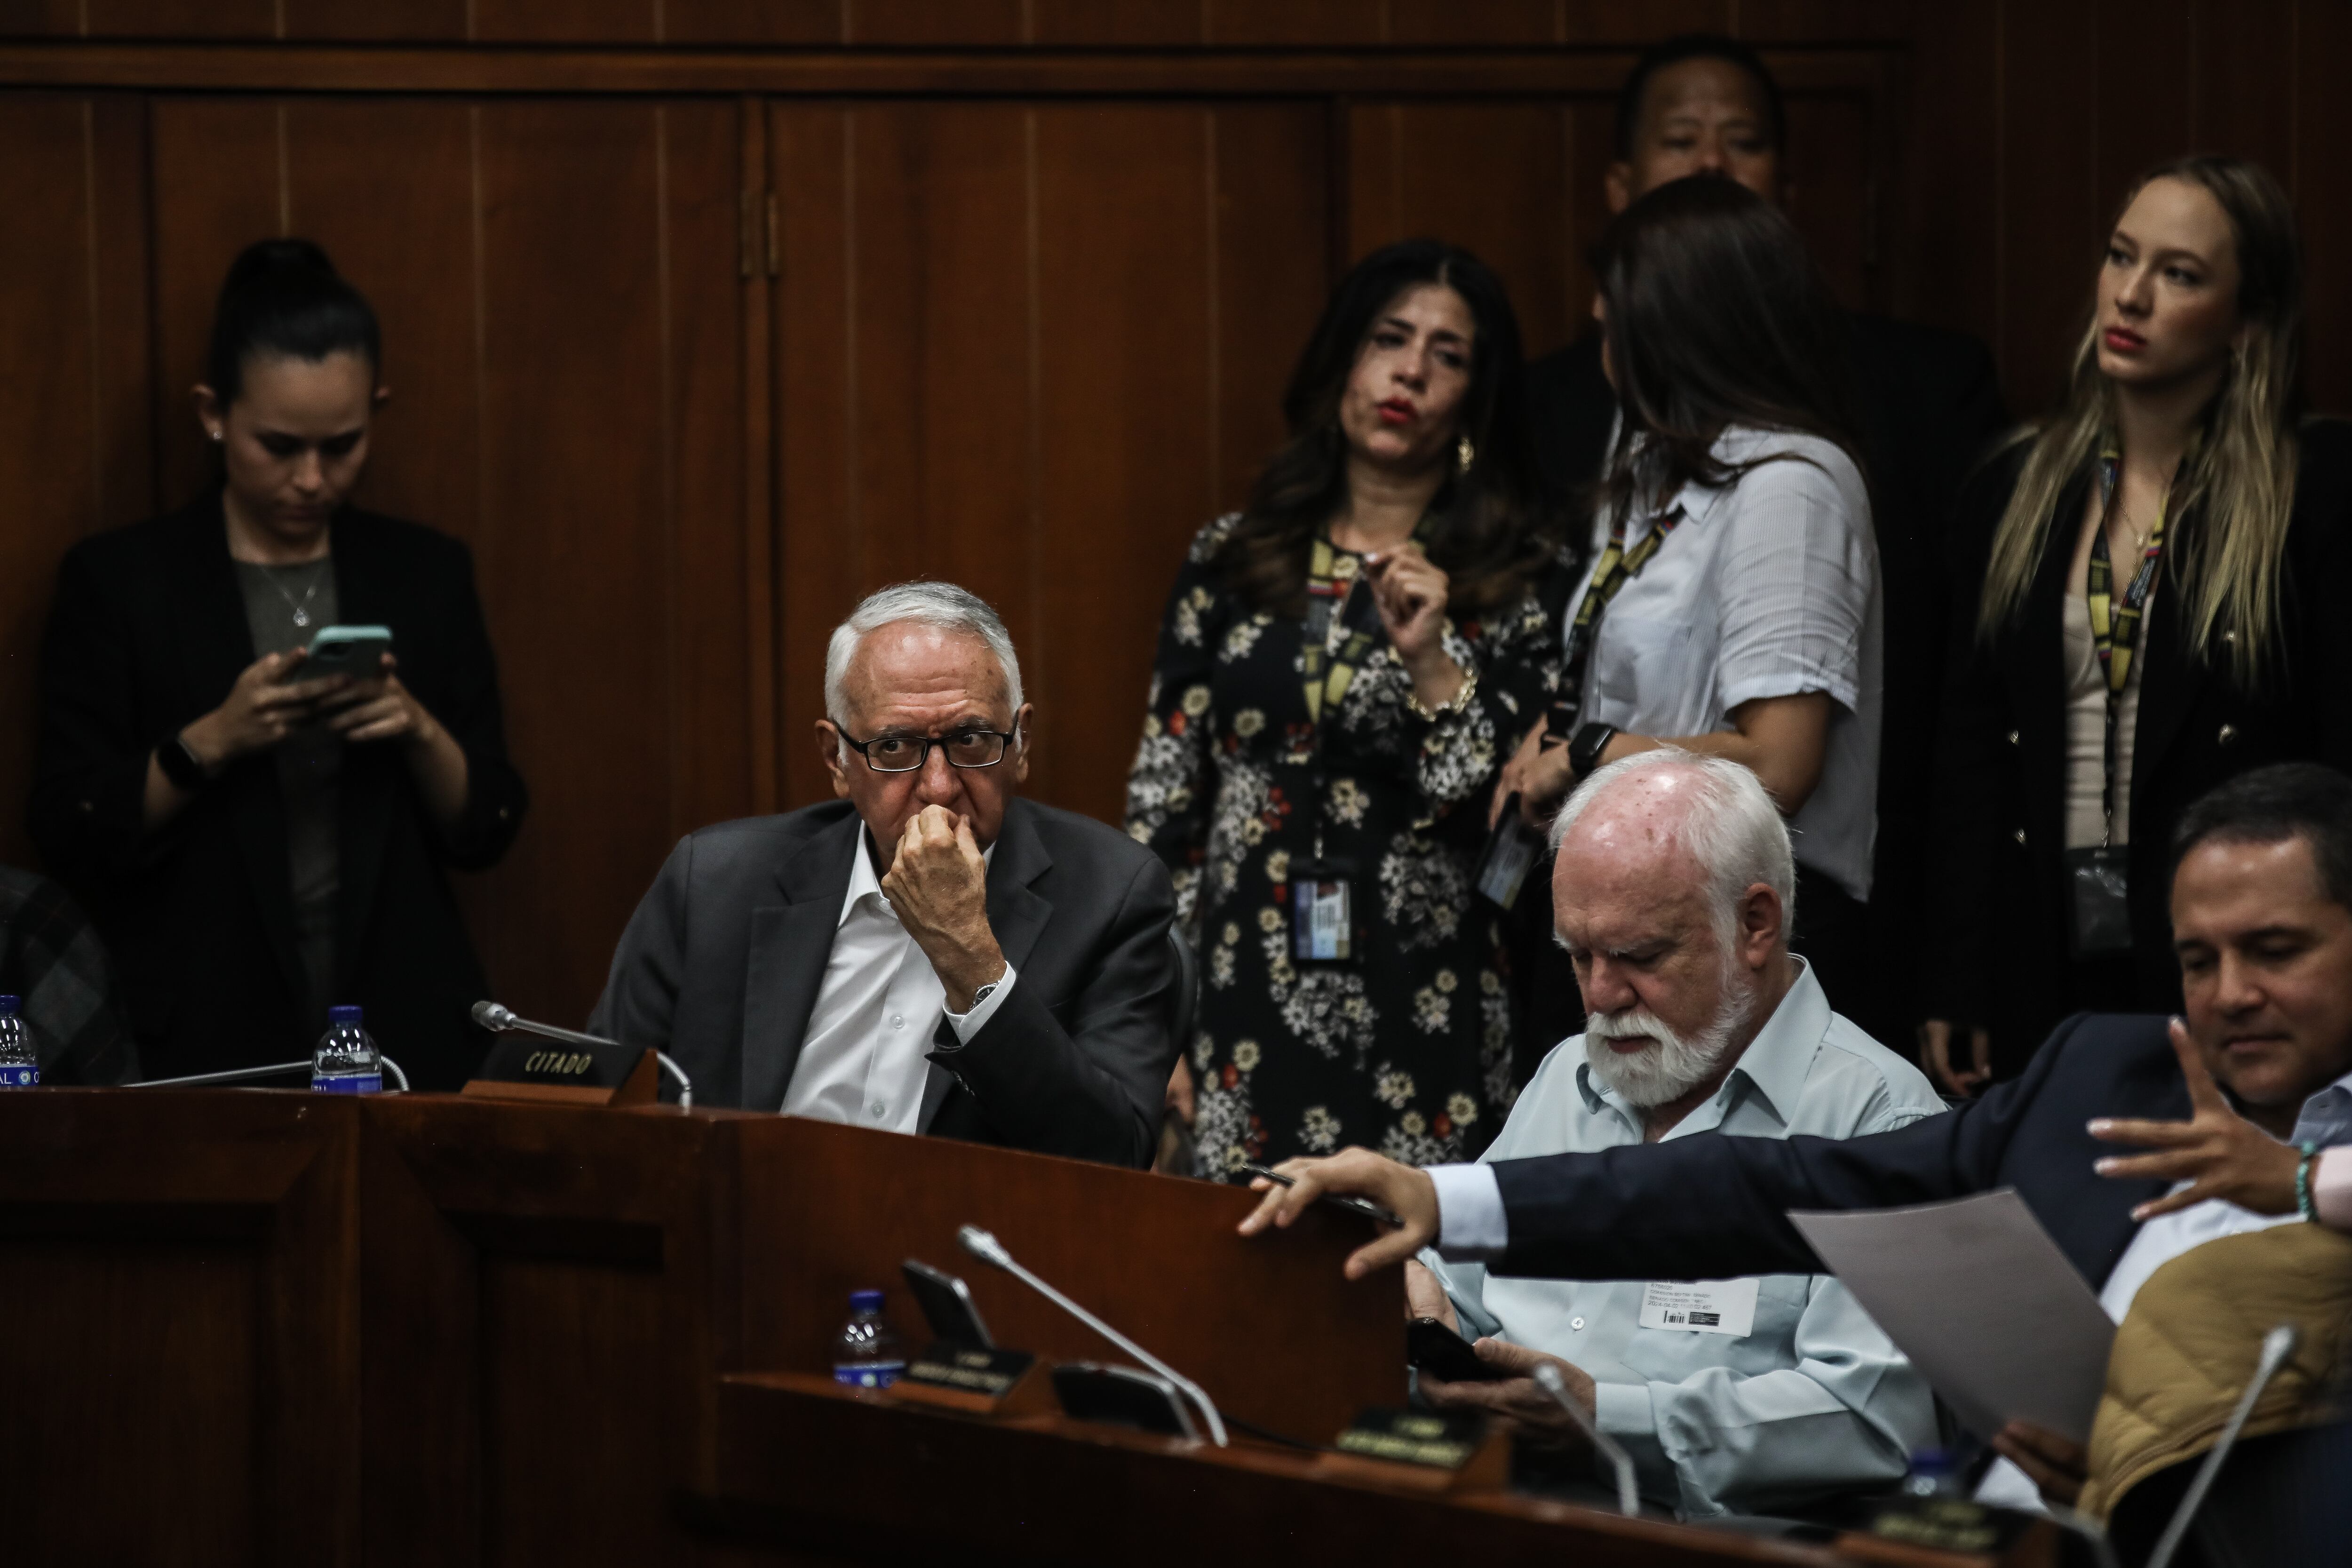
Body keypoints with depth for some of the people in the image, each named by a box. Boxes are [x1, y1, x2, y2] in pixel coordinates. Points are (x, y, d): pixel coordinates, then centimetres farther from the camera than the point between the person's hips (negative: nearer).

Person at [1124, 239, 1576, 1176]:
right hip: (1245, 1019, 2)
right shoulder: (1232, 561, 8)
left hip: (1422, 1026, -2)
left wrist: (1432, 660, -15)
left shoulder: (1523, 583, 2)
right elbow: (1160, 800, 8)